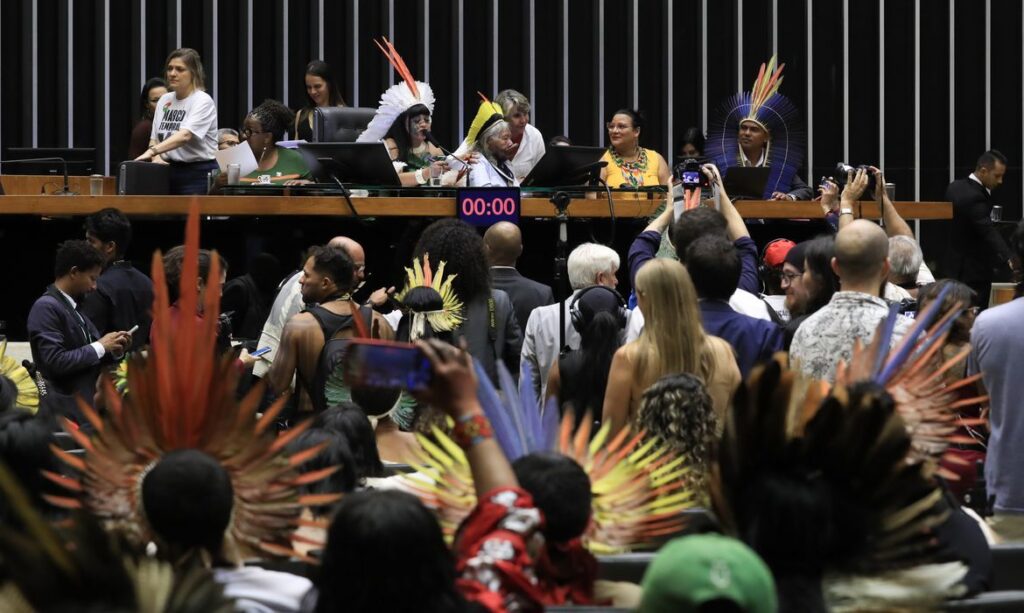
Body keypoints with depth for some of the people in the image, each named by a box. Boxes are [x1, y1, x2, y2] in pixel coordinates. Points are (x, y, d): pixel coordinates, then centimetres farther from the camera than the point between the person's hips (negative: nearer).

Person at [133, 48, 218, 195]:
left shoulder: (202, 101, -9)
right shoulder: (164, 100, 11)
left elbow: (185, 135, -24)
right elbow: (154, 138, 14)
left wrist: (152, 151, -35)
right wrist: (156, 158, -8)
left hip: (198, 174, -6)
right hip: (169, 171, 6)